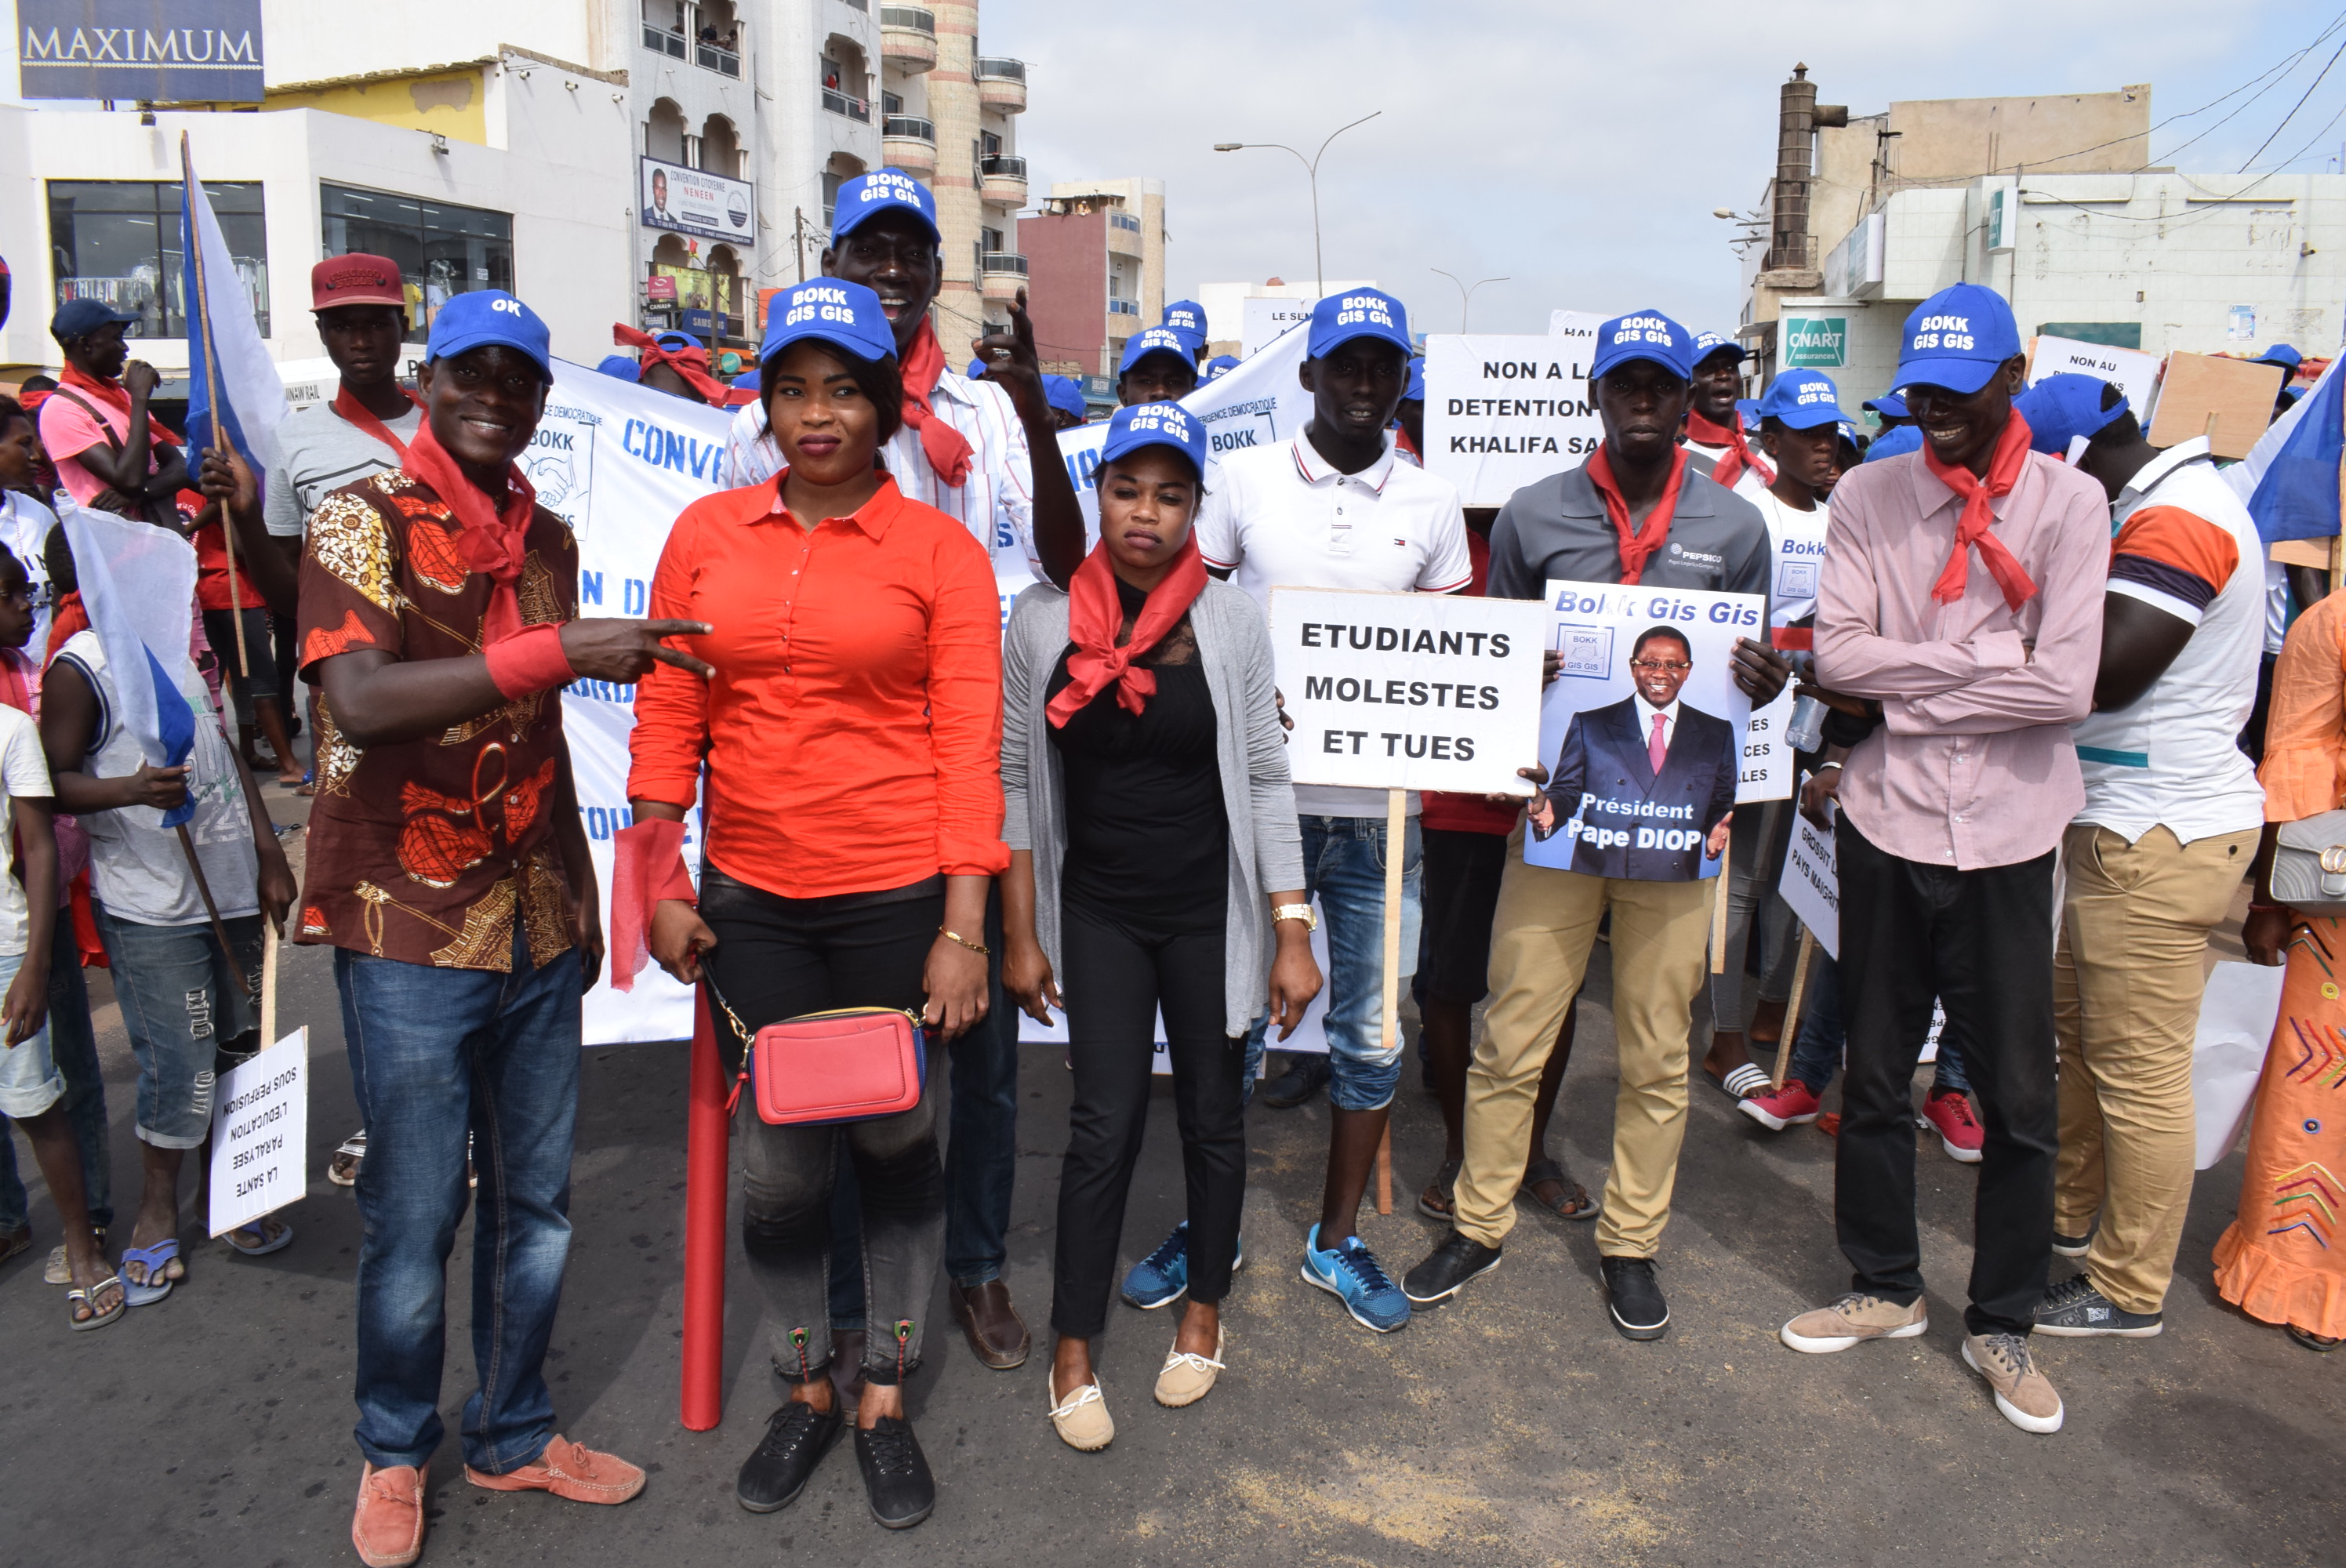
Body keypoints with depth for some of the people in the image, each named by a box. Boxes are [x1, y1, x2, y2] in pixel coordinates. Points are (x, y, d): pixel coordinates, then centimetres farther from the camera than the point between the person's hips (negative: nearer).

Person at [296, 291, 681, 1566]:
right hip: (411, 930, -5)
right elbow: (362, 699, -24)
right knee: (418, 1211, 5)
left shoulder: (548, 539, 11)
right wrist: (560, 650, -31)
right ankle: (394, 1449, 29)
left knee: (538, 1201, 13)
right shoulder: (363, 519, -7)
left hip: (537, 927, 6)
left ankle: (513, 1434, 32)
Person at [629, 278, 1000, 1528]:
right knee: (778, 1157, 11)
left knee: (895, 1140, 12)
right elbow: (668, 718, 6)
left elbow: (970, 747, -7)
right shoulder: (707, 535, 5)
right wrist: (661, 886, 2)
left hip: (896, 897, -2)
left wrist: (963, 929, -11)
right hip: (751, 899, 2)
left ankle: (885, 1403, 32)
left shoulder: (939, 551, -4)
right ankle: (805, 1393, 35)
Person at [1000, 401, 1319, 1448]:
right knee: (1104, 1124, 0)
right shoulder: (1042, 620, -4)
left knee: (1213, 1114, 12)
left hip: (1210, 909, 0)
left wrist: (1291, 933, -6)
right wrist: (1020, 933, 1)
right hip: (1097, 910, 0)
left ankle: (1203, 1312, 34)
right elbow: (1015, 780, 1)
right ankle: (1074, 1351, 17)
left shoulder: (1232, 622, -5)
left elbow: (1266, 779, -3)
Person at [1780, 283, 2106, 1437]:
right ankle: (1885, 1288, 34)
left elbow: (2065, 686, -14)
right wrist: (1984, 661, -12)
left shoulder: (2069, 503, -3)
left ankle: (2002, 1326, 27)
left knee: (2018, 1098, 7)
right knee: (1875, 1078, 14)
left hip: (2005, 836, -1)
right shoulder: (1868, 497, 1)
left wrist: (1901, 688, -12)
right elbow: (1836, 653, -9)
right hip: (1886, 823, 2)